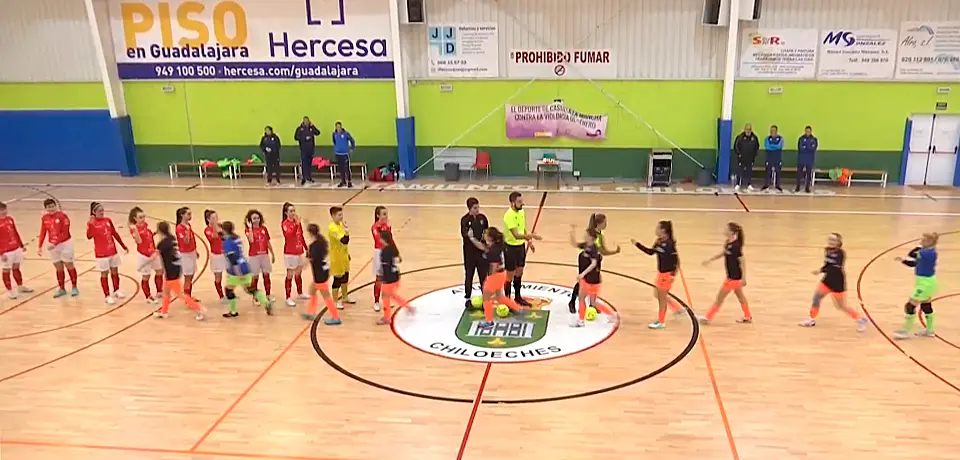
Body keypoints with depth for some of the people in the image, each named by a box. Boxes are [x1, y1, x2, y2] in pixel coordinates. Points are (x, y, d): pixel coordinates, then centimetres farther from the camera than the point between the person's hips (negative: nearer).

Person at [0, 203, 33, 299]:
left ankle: (20, 287, 33)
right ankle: (9, 291, 16)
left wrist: (21, 245, 18)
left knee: (16, 268, 19)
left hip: (16, 249, 6)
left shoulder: (10, 219, 6)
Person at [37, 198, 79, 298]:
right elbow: (43, 233, 7)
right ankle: (62, 288, 21)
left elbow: (65, 233, -19)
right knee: (59, 268, 11)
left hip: (65, 244, -4)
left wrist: (55, 243, -25)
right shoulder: (44, 218, 1)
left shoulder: (62, 216, -14)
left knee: (69, 266, 7)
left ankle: (74, 287, 17)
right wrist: (40, 246, 2)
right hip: (52, 246, 4)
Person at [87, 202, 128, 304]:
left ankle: (116, 291, 34)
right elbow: (89, 236, -28)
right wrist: (90, 224, -41)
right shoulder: (92, 223, -12)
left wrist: (123, 246, 15)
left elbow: (115, 234, 12)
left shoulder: (108, 220, 4)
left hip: (113, 251, 5)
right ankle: (107, 296, 13)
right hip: (101, 253, -5)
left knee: (115, 272, 16)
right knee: (104, 274, 4)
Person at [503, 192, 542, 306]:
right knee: (510, 275, 3)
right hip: (510, 247, -8)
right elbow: (516, 235, -33)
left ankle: (517, 297, 34)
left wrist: (529, 242, 15)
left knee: (519, 272, 19)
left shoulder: (522, 212, 1)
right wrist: (531, 236, -43)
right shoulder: (509, 215, -26)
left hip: (521, 246, 8)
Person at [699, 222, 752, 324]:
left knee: (720, 297, 1)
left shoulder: (735, 246, -26)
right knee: (740, 295, 20)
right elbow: (724, 253, 19)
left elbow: (742, 261, -22)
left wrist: (744, 278, -22)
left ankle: (708, 317, 11)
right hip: (733, 275, 9)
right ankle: (748, 317, 34)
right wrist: (710, 260, 23)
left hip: (734, 276, -9)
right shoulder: (728, 243, 0)